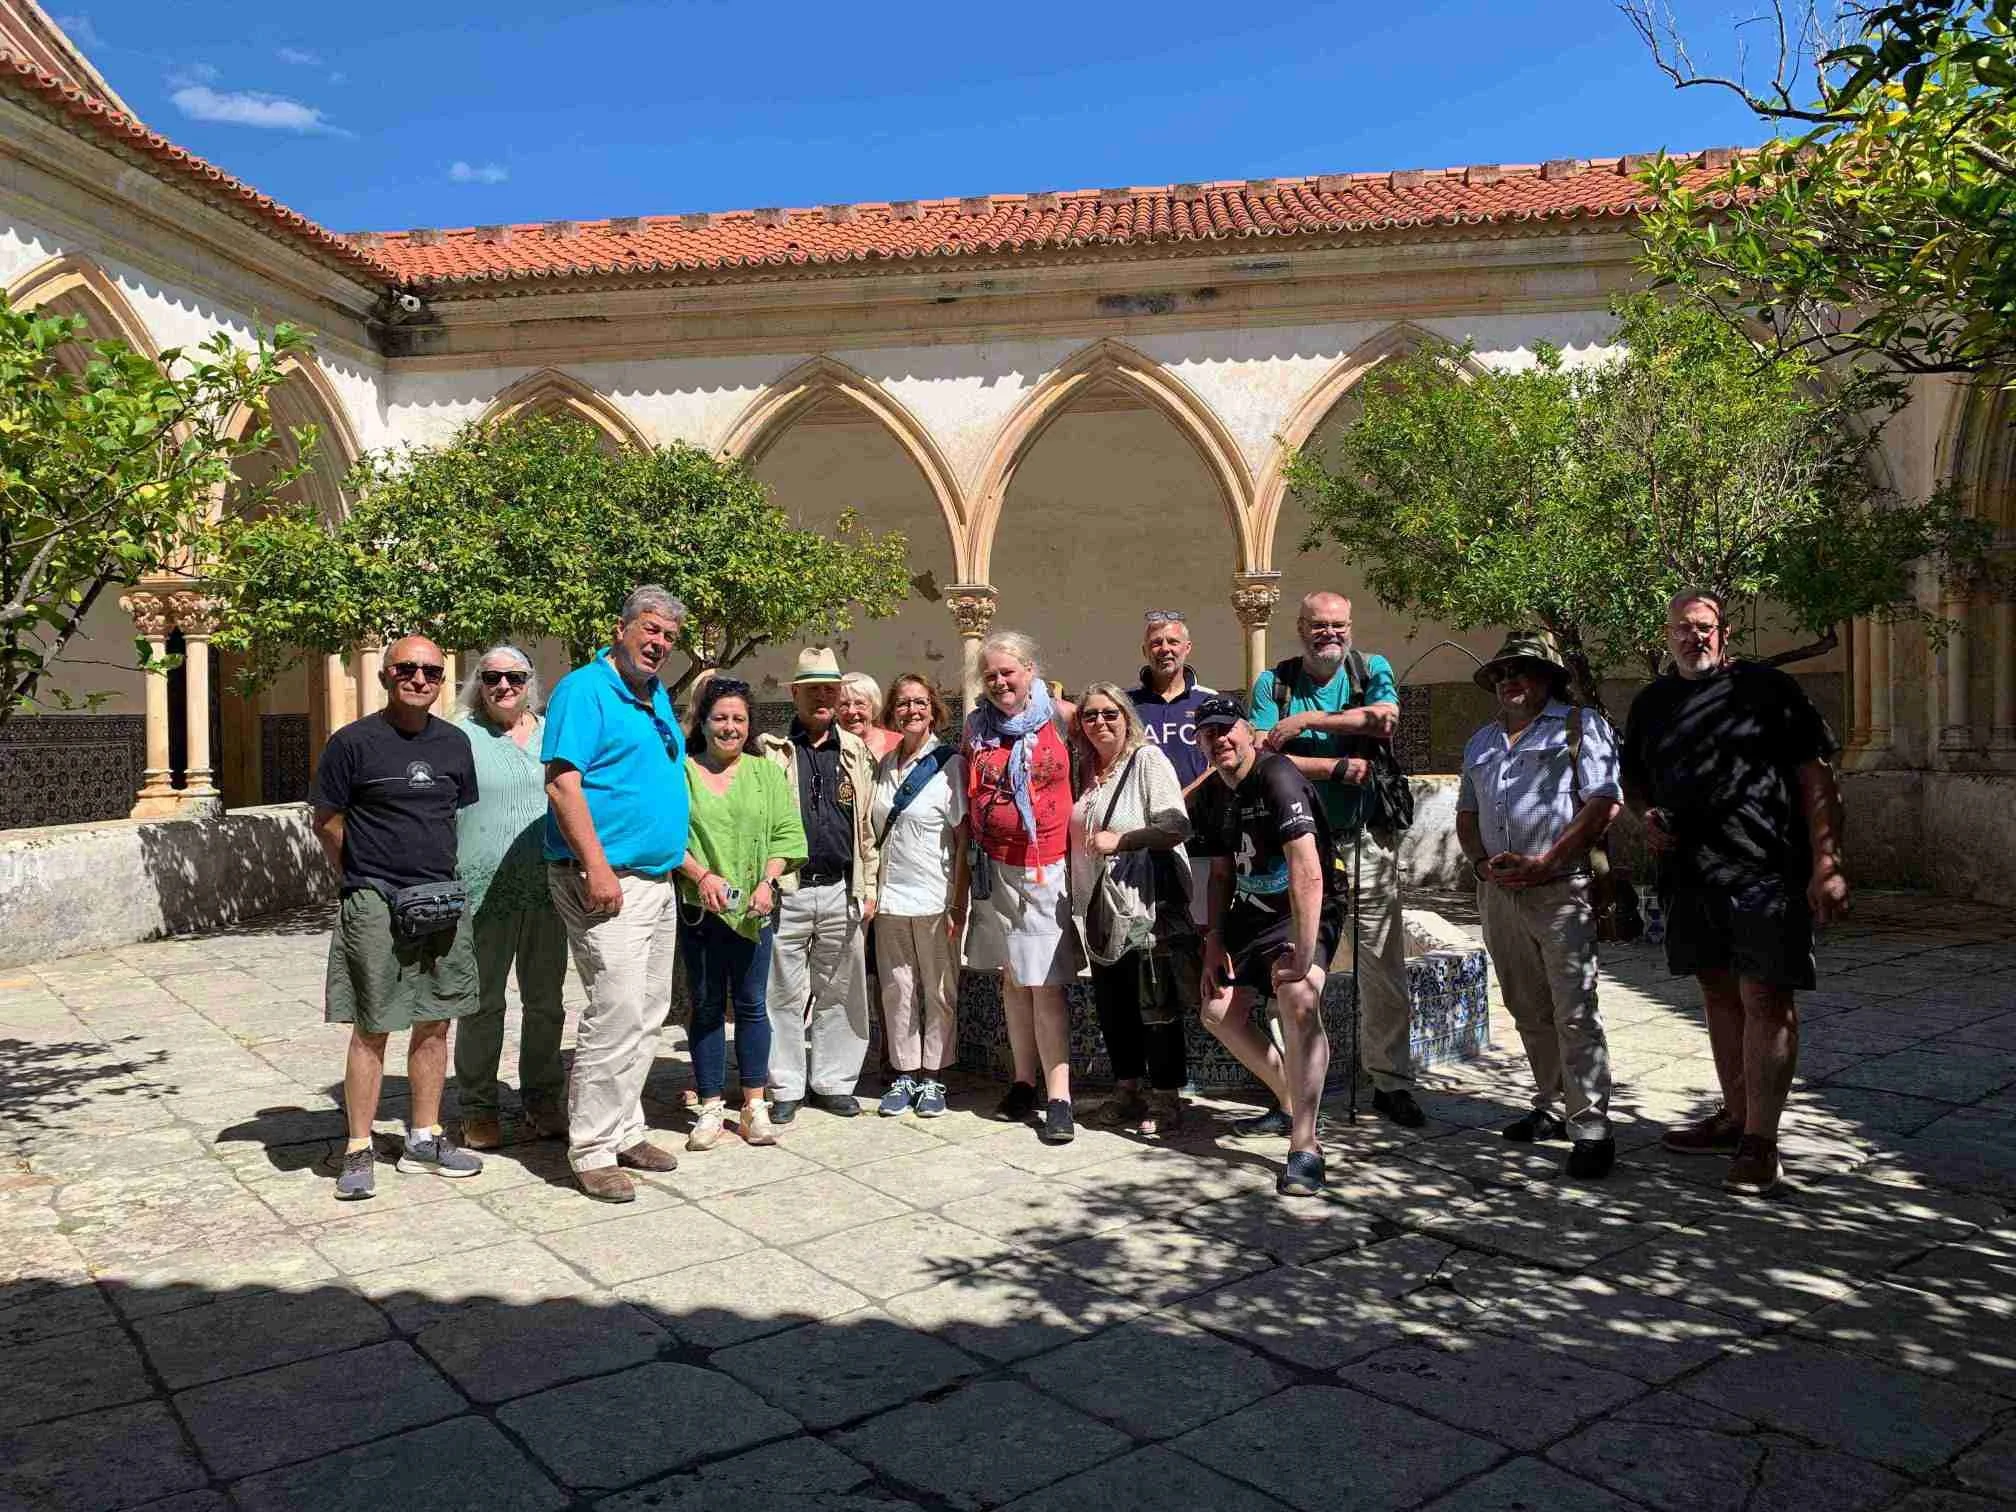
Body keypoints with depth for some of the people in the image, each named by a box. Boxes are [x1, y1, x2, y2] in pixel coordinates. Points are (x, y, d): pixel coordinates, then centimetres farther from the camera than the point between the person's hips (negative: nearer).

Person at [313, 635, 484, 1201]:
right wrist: (367, 879, 4)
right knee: (371, 1031, -1)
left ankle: (424, 1139, 22)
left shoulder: (454, 743, 9)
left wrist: (445, 878, 11)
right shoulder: (353, 742, -5)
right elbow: (327, 824, 0)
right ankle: (359, 1151, 10)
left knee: (434, 1023, 10)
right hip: (374, 907, -5)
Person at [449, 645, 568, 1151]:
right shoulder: (460, 738, 2)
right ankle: (479, 1109, 17)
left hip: (547, 890, 3)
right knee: (482, 1004, 4)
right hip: (483, 894, -3)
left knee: (545, 1000, 11)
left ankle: (543, 1099, 23)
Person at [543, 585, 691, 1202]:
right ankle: (592, 1149, 1)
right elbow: (562, 783, -18)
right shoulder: (585, 690, -10)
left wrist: (688, 864, 21)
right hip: (608, 881, -9)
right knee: (618, 1011, -11)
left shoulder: (657, 695, 17)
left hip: (659, 881, 9)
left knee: (648, 1013, 13)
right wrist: (596, 867, -24)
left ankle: (623, 1129, 24)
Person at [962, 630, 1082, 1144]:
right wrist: (964, 868, 13)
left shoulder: (1060, 719, -3)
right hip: (995, 869, 4)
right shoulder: (977, 726, 7)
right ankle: (1023, 1083, 22)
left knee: (1046, 985, -6)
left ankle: (1058, 1099, -2)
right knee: (1012, 980, 11)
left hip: (1047, 870, -4)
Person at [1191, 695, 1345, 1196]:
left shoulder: (1278, 779, -24)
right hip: (1251, 911, 9)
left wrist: (1303, 953, -36)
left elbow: (1308, 875, -32)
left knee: (1299, 1003, -31)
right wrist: (1214, 945, 4)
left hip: (1307, 911, -9)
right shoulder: (1214, 796, 3)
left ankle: (1304, 1146, -25)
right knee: (1219, 1013, 8)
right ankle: (1292, 1103, 28)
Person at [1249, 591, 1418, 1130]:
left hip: (1368, 841, 0)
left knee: (1383, 967, 5)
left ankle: (1391, 1082, 19)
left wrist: (1305, 721, -13)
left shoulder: (1372, 670, 7)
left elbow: (1385, 719, -15)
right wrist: (1339, 768, -15)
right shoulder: (1274, 682, 5)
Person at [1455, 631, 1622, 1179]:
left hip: (1560, 888, -6)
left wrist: (1544, 864, -14)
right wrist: (1482, 863, 2)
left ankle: (1590, 1128, -6)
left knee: (1574, 1012, -9)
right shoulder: (1481, 742, 21)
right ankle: (1551, 1108, 23)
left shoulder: (1580, 725, 2)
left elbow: (1604, 803, -8)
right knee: (1529, 1011, 12)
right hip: (1498, 890, 6)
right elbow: (1466, 813, 22)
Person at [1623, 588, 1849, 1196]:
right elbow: (1633, 778, 27)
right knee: (1720, 995, 14)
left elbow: (1817, 779, -5)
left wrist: (1826, 864, -13)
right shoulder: (1651, 703, 14)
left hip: (1766, 870, -5)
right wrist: (1647, 816, 5)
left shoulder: (1766, 688, -1)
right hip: (1690, 872, 6)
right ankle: (1736, 1116, 27)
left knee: (1765, 999, -6)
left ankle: (1761, 1141, -1)